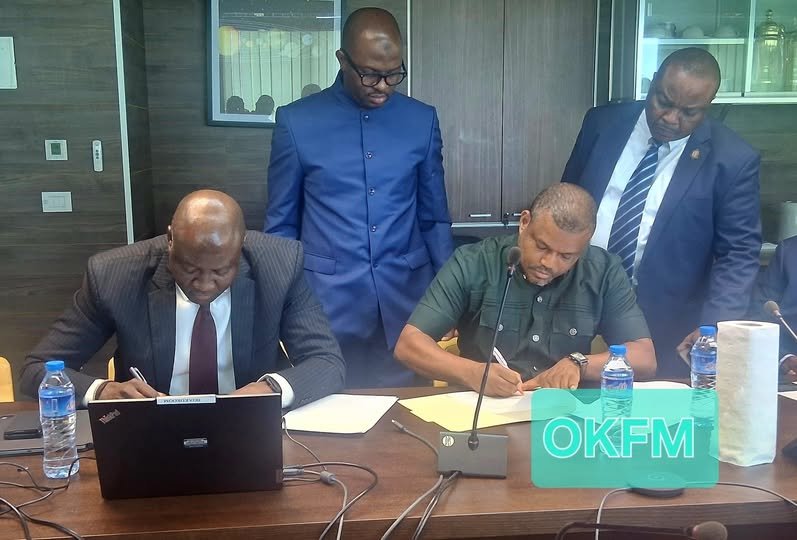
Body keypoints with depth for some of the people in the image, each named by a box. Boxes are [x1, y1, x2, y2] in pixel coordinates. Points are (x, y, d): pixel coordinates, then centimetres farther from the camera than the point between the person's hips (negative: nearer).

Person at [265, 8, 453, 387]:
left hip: (405, 299, 2)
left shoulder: (422, 121, 4)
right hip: (327, 300, -1)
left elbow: (434, 219, 10)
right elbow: (281, 225, 4)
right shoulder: (296, 122, -2)